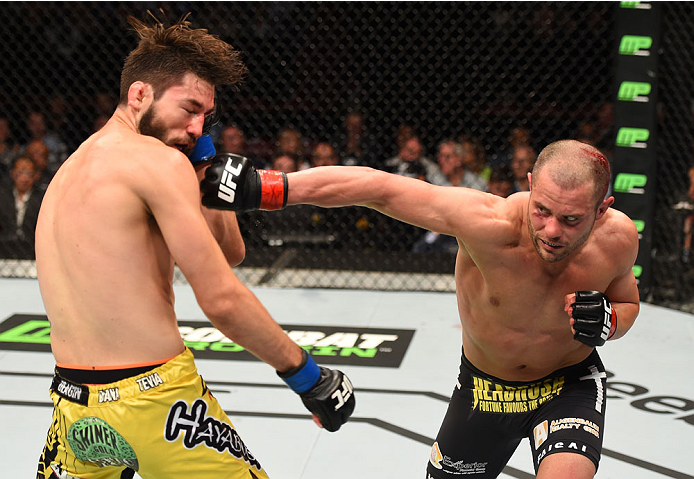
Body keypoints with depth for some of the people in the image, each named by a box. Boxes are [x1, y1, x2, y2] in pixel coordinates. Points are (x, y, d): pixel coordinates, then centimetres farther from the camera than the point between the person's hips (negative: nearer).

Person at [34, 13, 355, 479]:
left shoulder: (71, 168, 15)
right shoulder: (158, 160, -11)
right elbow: (222, 299, -16)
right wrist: (308, 375, -9)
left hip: (74, 406, 8)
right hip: (152, 401, -8)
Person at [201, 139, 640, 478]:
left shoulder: (616, 237, -25)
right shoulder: (491, 224, -37)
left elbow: (628, 302, -1)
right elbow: (377, 187, -37)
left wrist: (607, 322, -26)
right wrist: (265, 188, -42)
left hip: (570, 383, 0)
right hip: (484, 385, 0)